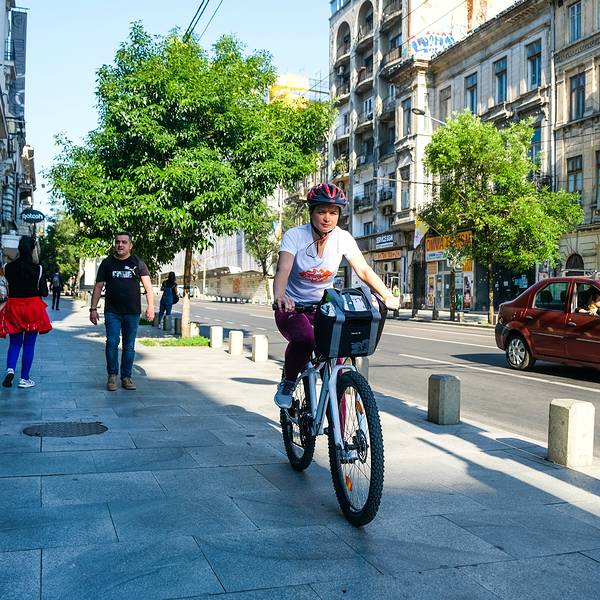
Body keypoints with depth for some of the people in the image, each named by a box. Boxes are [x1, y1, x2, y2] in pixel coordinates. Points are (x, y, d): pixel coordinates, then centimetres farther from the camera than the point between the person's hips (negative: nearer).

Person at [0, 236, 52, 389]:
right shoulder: (38, 269, -11)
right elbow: (44, 292, -6)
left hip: (13, 307, 2)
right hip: (33, 309, -2)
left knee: (14, 343, 14)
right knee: (29, 344, 6)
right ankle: (24, 379, 10)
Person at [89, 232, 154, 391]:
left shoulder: (138, 263, 6)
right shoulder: (107, 263, 8)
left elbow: (148, 286, 1)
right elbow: (98, 287, 9)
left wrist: (150, 306, -11)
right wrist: (93, 308, 2)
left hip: (132, 312, 0)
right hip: (112, 312, 0)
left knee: (129, 346, 5)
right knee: (112, 343, -7)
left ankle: (126, 377, 14)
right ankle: (112, 376, 6)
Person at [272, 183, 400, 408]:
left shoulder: (343, 238, -6)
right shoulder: (294, 236, -15)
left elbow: (364, 270, -12)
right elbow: (283, 270, -29)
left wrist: (387, 296, -28)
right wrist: (279, 296, -50)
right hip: (292, 307, -3)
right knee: (305, 339, -36)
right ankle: (287, 383, -7)